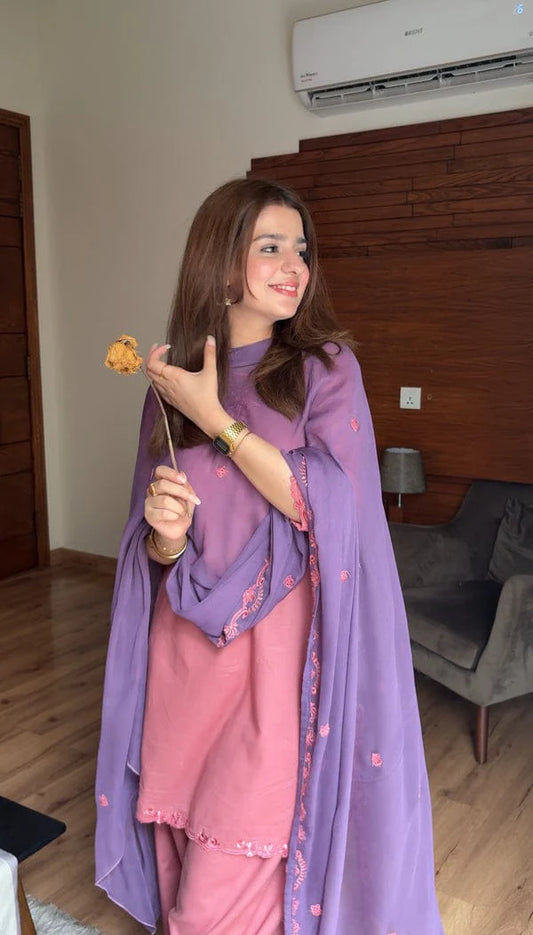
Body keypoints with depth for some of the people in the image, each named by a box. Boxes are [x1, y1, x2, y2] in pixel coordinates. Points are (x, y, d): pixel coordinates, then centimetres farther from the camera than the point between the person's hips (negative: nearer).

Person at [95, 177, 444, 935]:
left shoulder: (326, 366, -2)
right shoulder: (174, 379, 5)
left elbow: (327, 508, -14)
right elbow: (151, 548, 8)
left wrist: (214, 418, -14)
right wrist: (165, 536, -16)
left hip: (280, 648, -3)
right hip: (187, 647, 3)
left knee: (235, 873, 0)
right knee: (184, 847, 16)